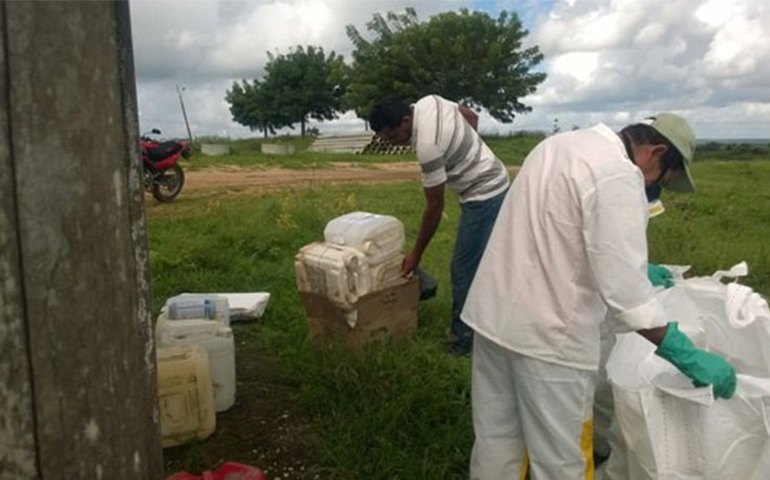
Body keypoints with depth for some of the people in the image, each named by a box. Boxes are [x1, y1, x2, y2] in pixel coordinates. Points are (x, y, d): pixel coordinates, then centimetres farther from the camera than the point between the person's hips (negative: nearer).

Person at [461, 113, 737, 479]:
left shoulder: (564, 145, 13)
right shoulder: (618, 175, -16)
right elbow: (623, 291, -21)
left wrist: (637, 266, 33)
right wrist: (689, 358, -12)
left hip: (494, 313, 9)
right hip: (546, 332, -9)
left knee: (495, 440, 20)